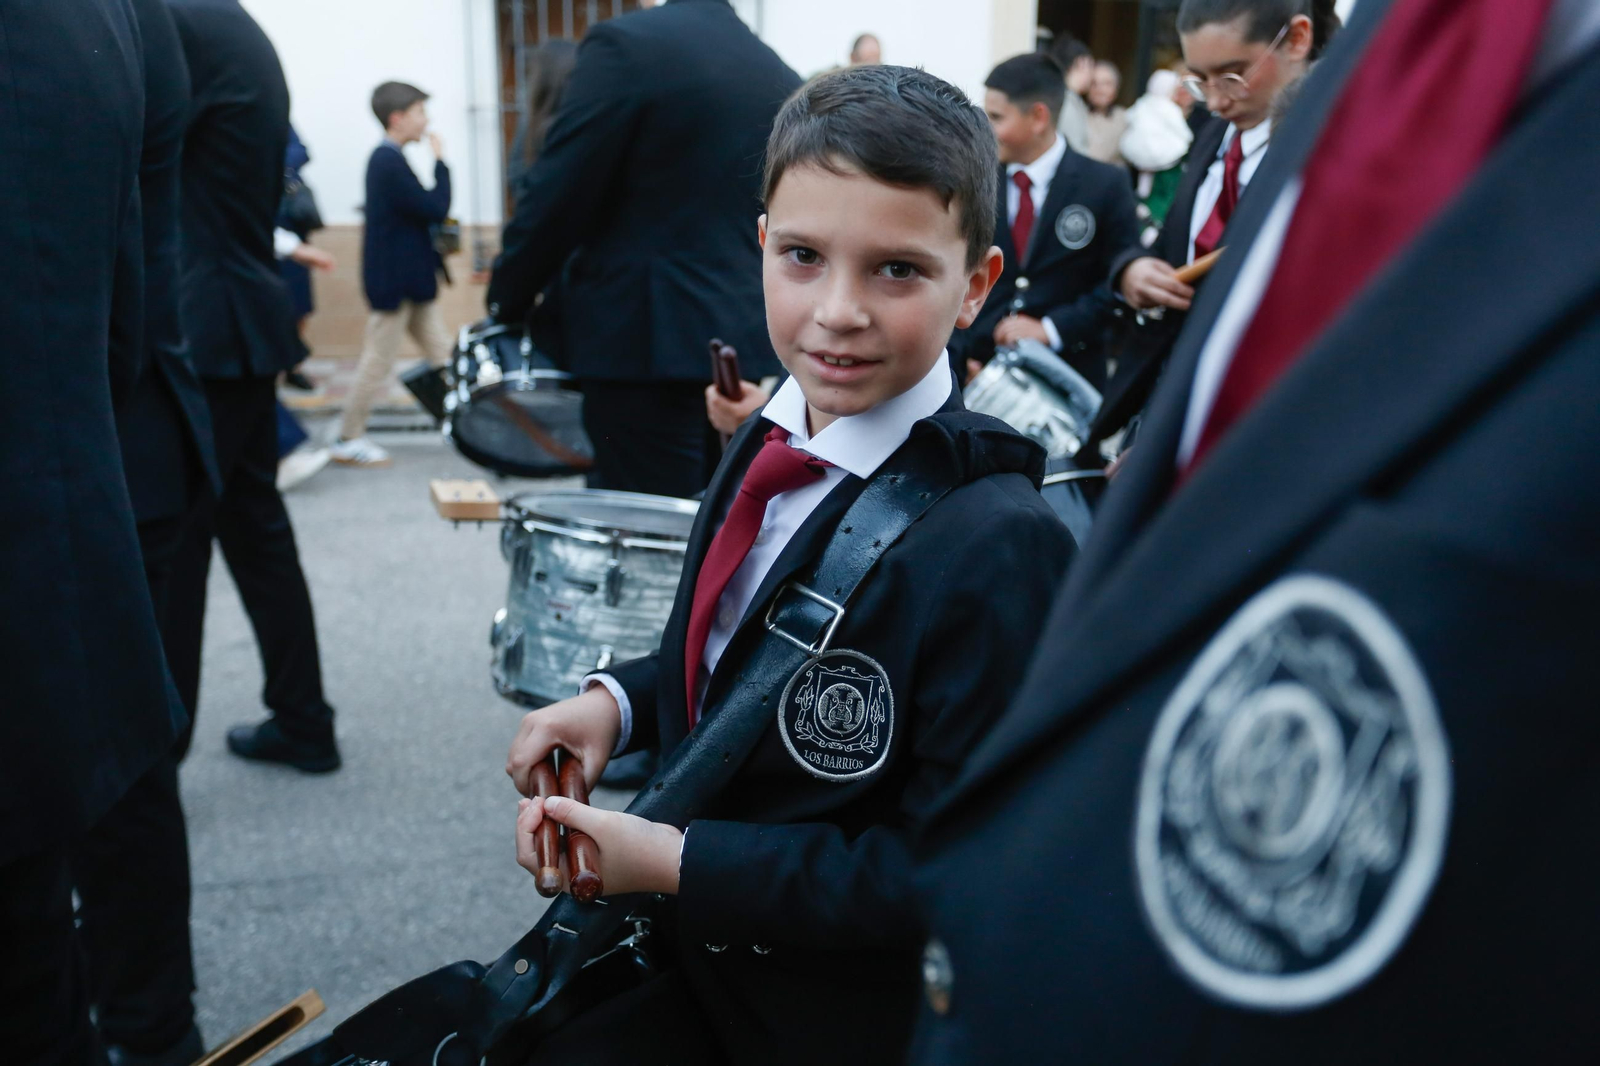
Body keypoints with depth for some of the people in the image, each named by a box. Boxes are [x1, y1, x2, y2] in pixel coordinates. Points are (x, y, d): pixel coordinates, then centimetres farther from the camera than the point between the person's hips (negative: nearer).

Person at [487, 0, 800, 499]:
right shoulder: (781, 78, 12)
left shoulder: (626, 43, -8)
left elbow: (559, 196, -9)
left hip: (647, 337, -7)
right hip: (750, 339, 7)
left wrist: (507, 298, 4)